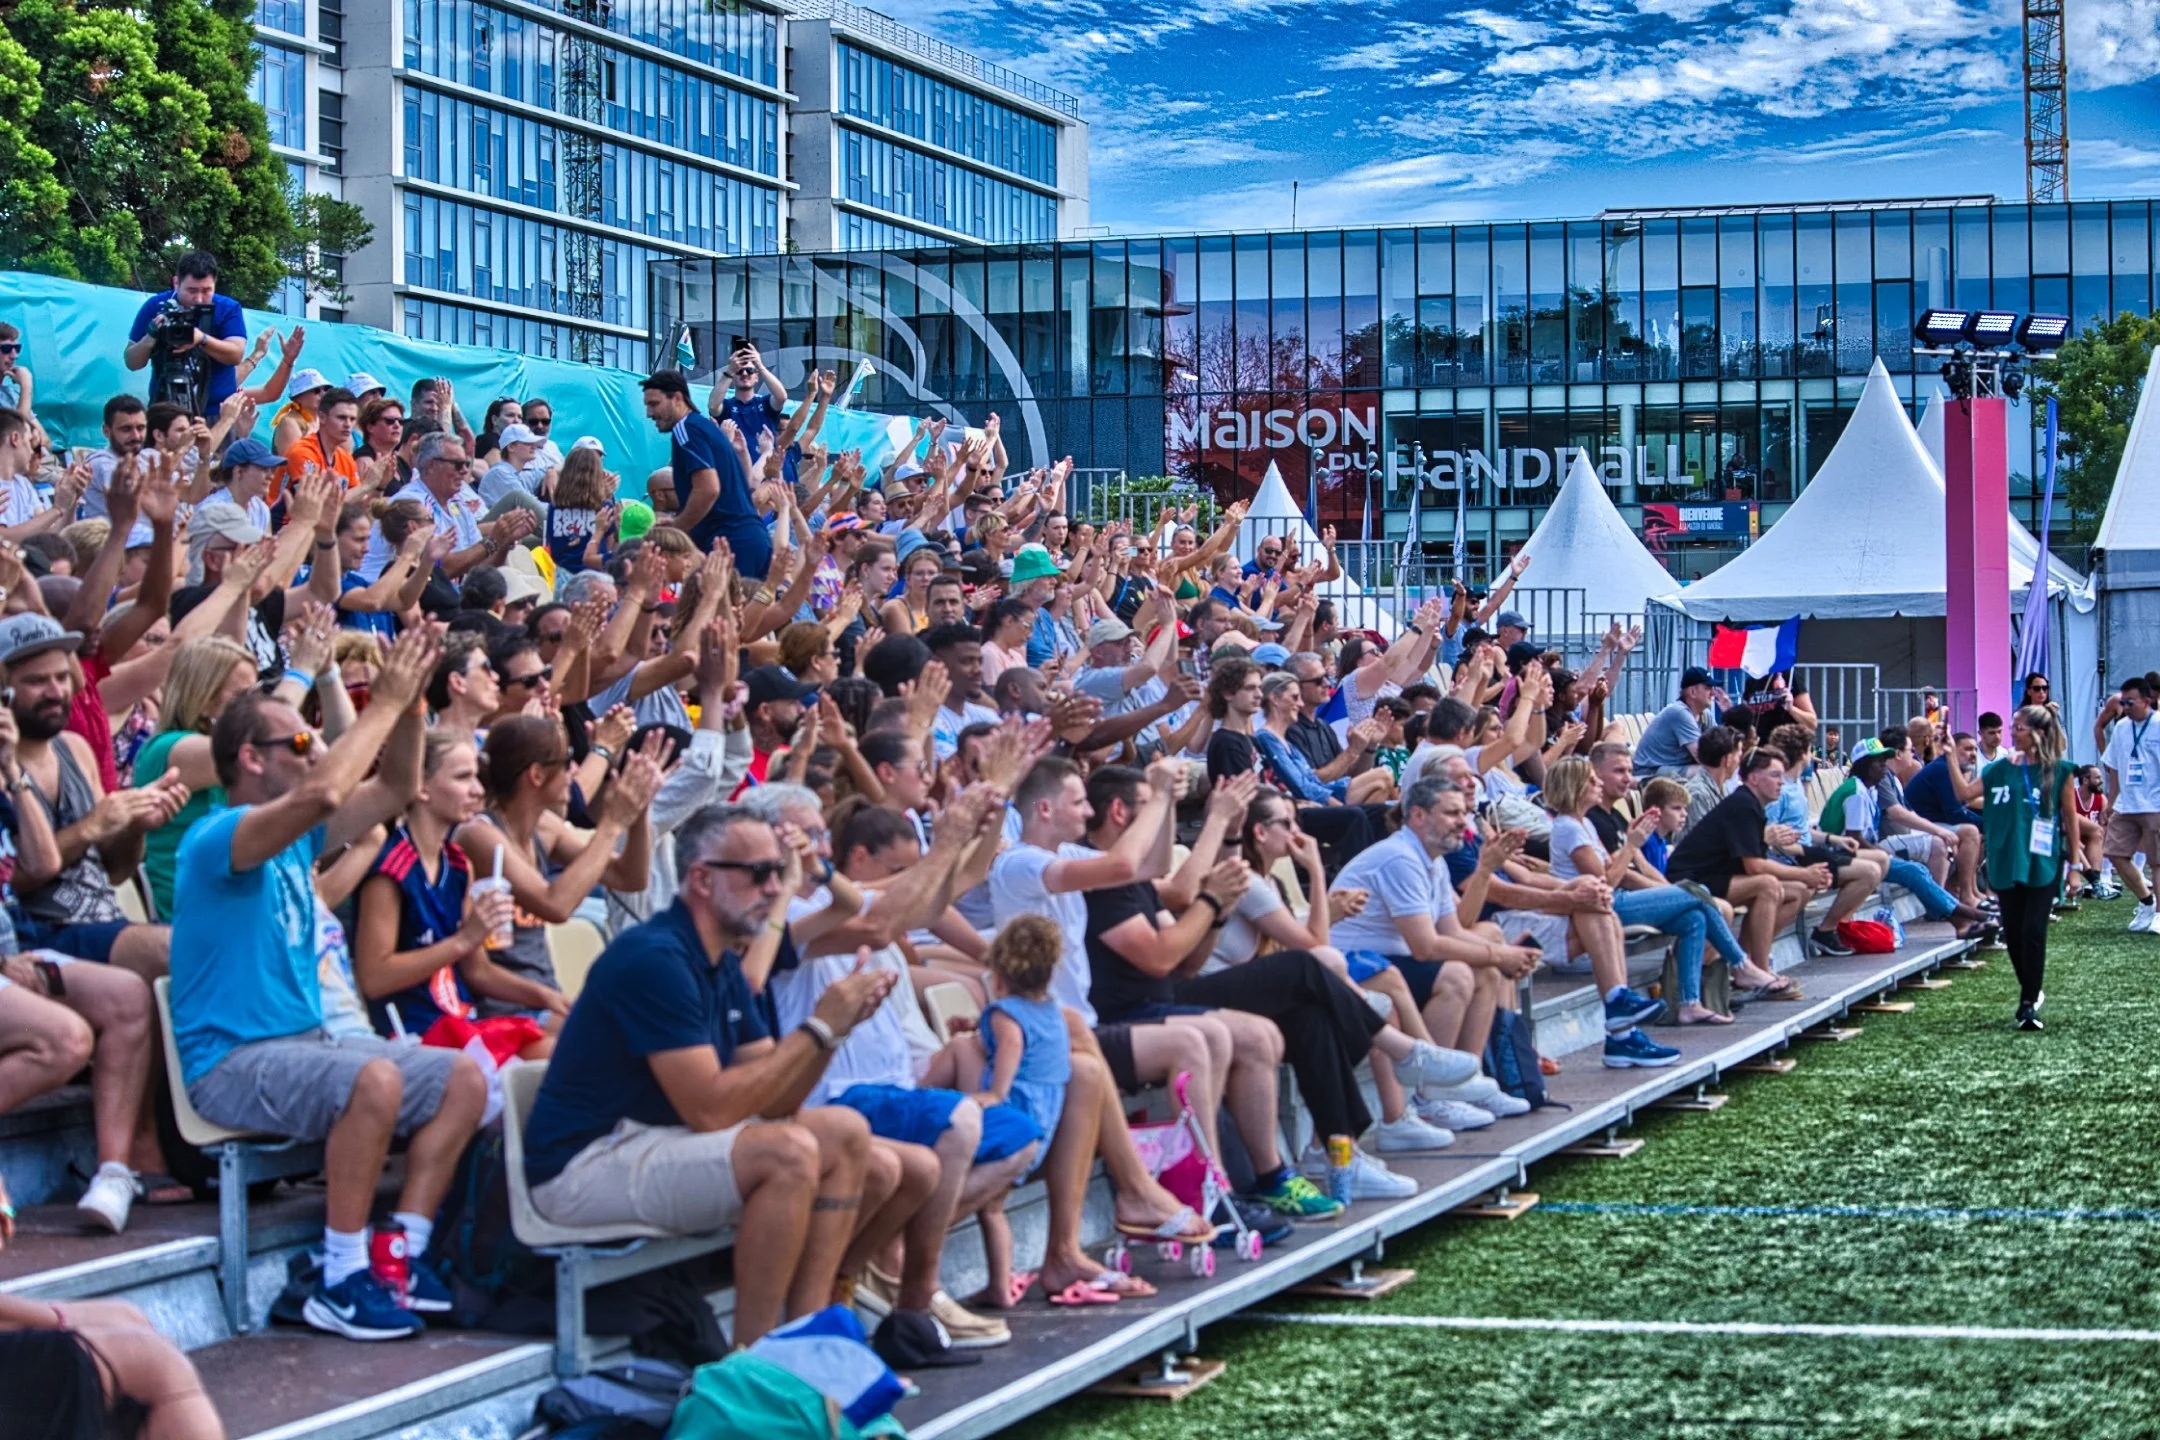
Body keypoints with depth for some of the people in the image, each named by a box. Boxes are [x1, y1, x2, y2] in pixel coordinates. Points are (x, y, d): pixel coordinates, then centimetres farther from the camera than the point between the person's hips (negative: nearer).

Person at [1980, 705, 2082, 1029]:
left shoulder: (2060, 771, -1)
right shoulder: (1999, 769, 8)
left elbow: (2071, 820, 2)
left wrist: (2075, 866, 0)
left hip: (2042, 865, -4)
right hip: (2006, 864, 4)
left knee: (2033, 932, -8)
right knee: (2013, 932, 8)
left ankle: (2029, 1003, -2)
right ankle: (2031, 992, 28)